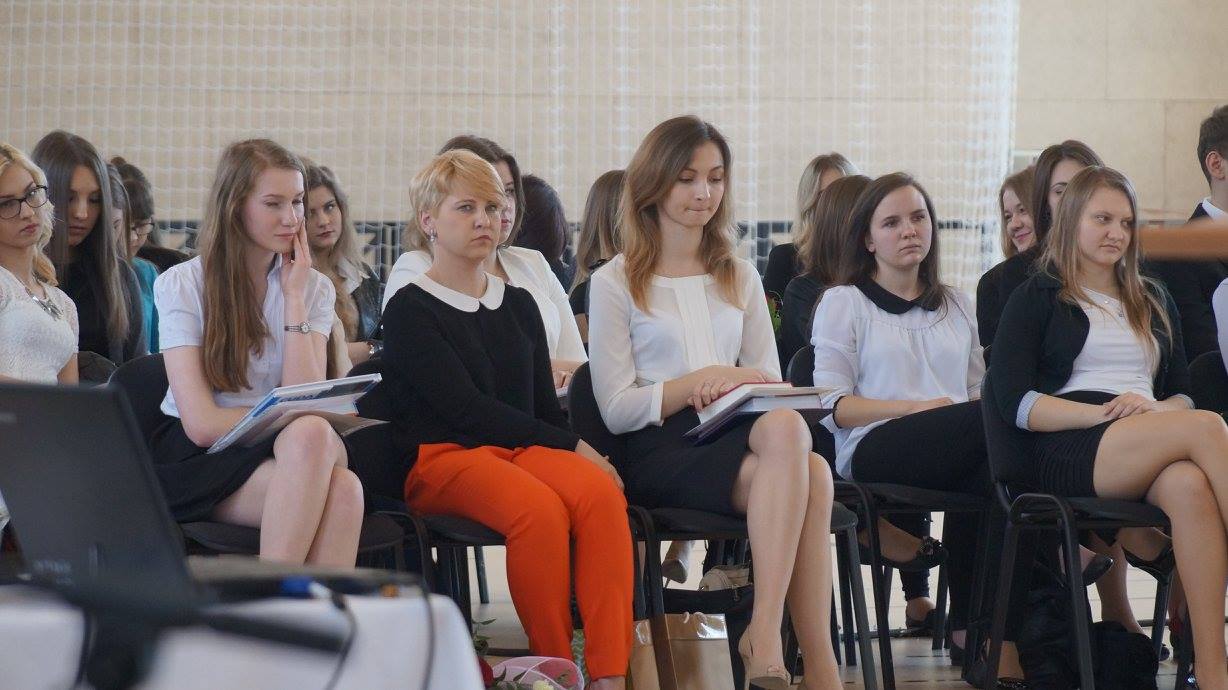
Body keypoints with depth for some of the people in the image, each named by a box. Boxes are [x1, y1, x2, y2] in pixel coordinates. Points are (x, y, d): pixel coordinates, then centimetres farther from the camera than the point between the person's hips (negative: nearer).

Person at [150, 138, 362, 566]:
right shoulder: (181, 285, 0)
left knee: (343, 488, -35)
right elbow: (202, 424, -9)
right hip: (194, 461, -3)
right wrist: (305, 429, -13)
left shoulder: (314, 289, 12)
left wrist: (294, 298, -5)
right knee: (311, 436, -35)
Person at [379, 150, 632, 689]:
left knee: (600, 494, -30)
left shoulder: (518, 305, 22)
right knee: (540, 508, -37)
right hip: (441, 457, -5)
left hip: (522, 448, 5)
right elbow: (466, 407, -8)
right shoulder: (409, 310, 3)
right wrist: (573, 448, -11)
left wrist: (581, 455, -5)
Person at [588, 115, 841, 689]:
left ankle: (765, 639, -40)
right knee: (801, 460, -35)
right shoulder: (615, 283, 11)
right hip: (657, 453, -4)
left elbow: (773, 384, 19)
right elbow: (617, 409, 2)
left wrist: (742, 384, -5)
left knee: (785, 425, -37)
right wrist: (703, 380, -10)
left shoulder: (740, 279, 26)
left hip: (734, 438, 4)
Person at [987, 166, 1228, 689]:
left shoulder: (1154, 302, 29)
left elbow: (1182, 394, 22)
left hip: (1147, 454, 4)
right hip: (1064, 453, -4)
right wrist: (1103, 412, -14)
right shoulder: (1037, 298, 13)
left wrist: (1157, 411, -4)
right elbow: (1013, 403, -1)